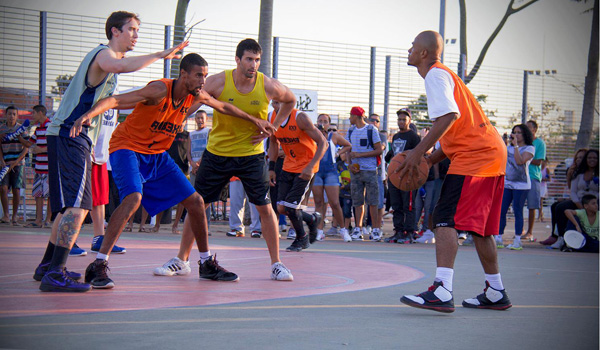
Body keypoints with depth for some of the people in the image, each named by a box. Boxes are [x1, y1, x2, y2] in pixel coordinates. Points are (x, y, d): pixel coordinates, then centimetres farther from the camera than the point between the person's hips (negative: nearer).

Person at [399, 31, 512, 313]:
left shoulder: (435, 75, -5)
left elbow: (449, 116, -23)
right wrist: (428, 161, 18)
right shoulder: (442, 75, 26)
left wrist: (418, 152, -21)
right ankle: (495, 293, 23)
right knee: (478, 225, 16)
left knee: (445, 218, -17)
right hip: (493, 154, 10)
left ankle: (442, 292, -27)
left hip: (473, 154, -10)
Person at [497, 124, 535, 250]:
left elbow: (520, 161, -18)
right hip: (507, 182, 6)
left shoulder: (529, 148, -2)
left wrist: (516, 145, -16)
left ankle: (517, 241, 0)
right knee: (501, 211, 0)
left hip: (521, 184, -6)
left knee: (517, 211, -5)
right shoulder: (509, 147, 17)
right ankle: (498, 238, 5)